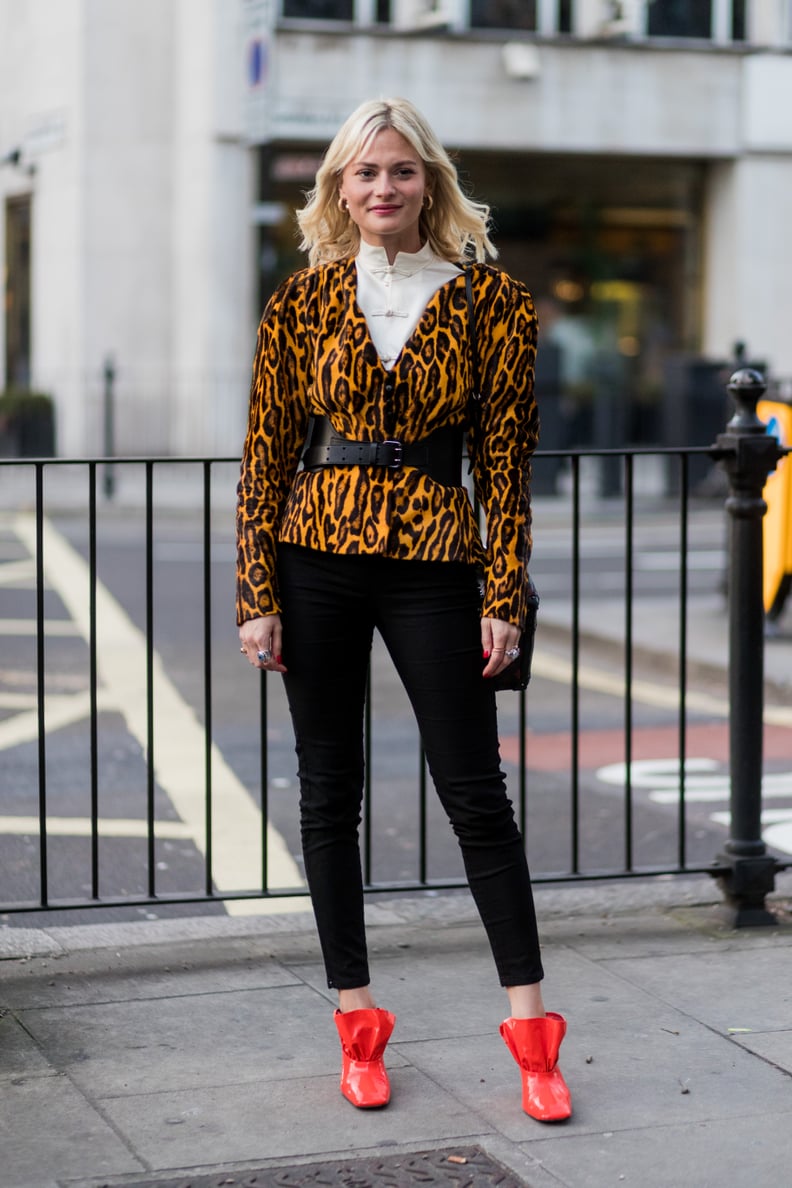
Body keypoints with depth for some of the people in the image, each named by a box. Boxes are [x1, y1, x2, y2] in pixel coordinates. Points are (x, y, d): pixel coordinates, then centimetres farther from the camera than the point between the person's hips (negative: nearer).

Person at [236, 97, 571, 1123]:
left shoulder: (487, 299, 1)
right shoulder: (302, 303, 4)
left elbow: (507, 457, 1)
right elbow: (265, 455, 4)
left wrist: (505, 597, -5)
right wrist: (257, 596, -2)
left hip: (433, 560, -2)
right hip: (315, 560, 2)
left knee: (475, 793, 0)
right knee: (329, 793, 6)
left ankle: (529, 1021, 9)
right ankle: (355, 1019, 18)